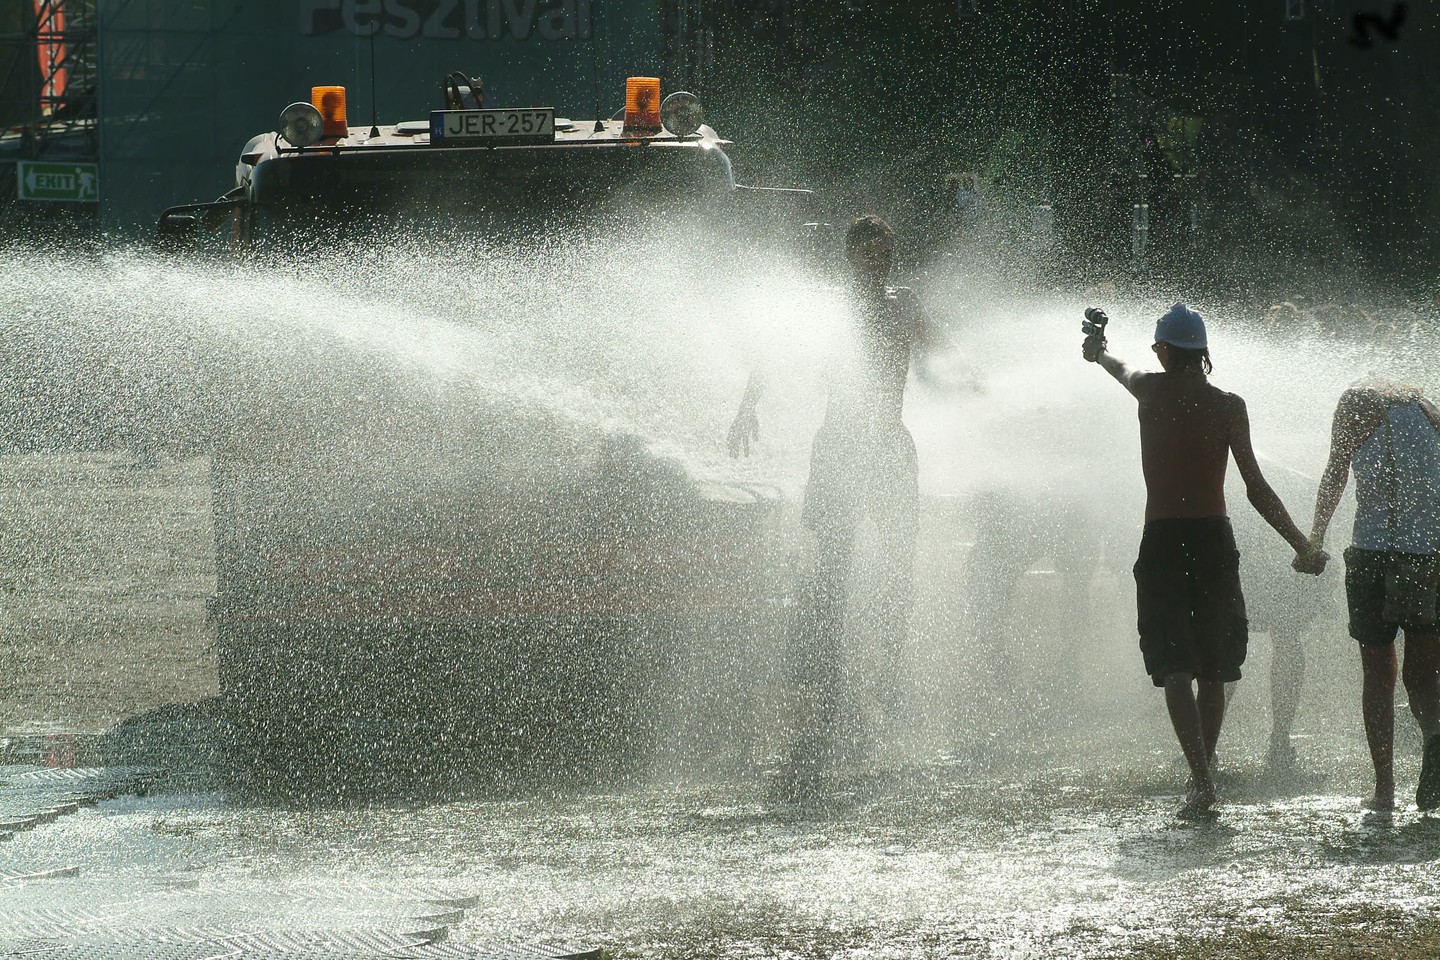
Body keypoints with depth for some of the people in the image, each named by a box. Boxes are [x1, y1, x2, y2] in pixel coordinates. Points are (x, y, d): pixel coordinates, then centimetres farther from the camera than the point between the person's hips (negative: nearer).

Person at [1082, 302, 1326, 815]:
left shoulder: (1150, 390, 0)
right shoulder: (1228, 406, -1)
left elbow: (1123, 370, 26)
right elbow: (1256, 489, -5)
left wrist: (1099, 352, 50)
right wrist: (1302, 546, -3)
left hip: (1162, 541, -1)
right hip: (1215, 540, 1)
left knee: (1176, 669, -8)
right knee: (1214, 671, 14)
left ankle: (1201, 780, -23)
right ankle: (1202, 774, 20)